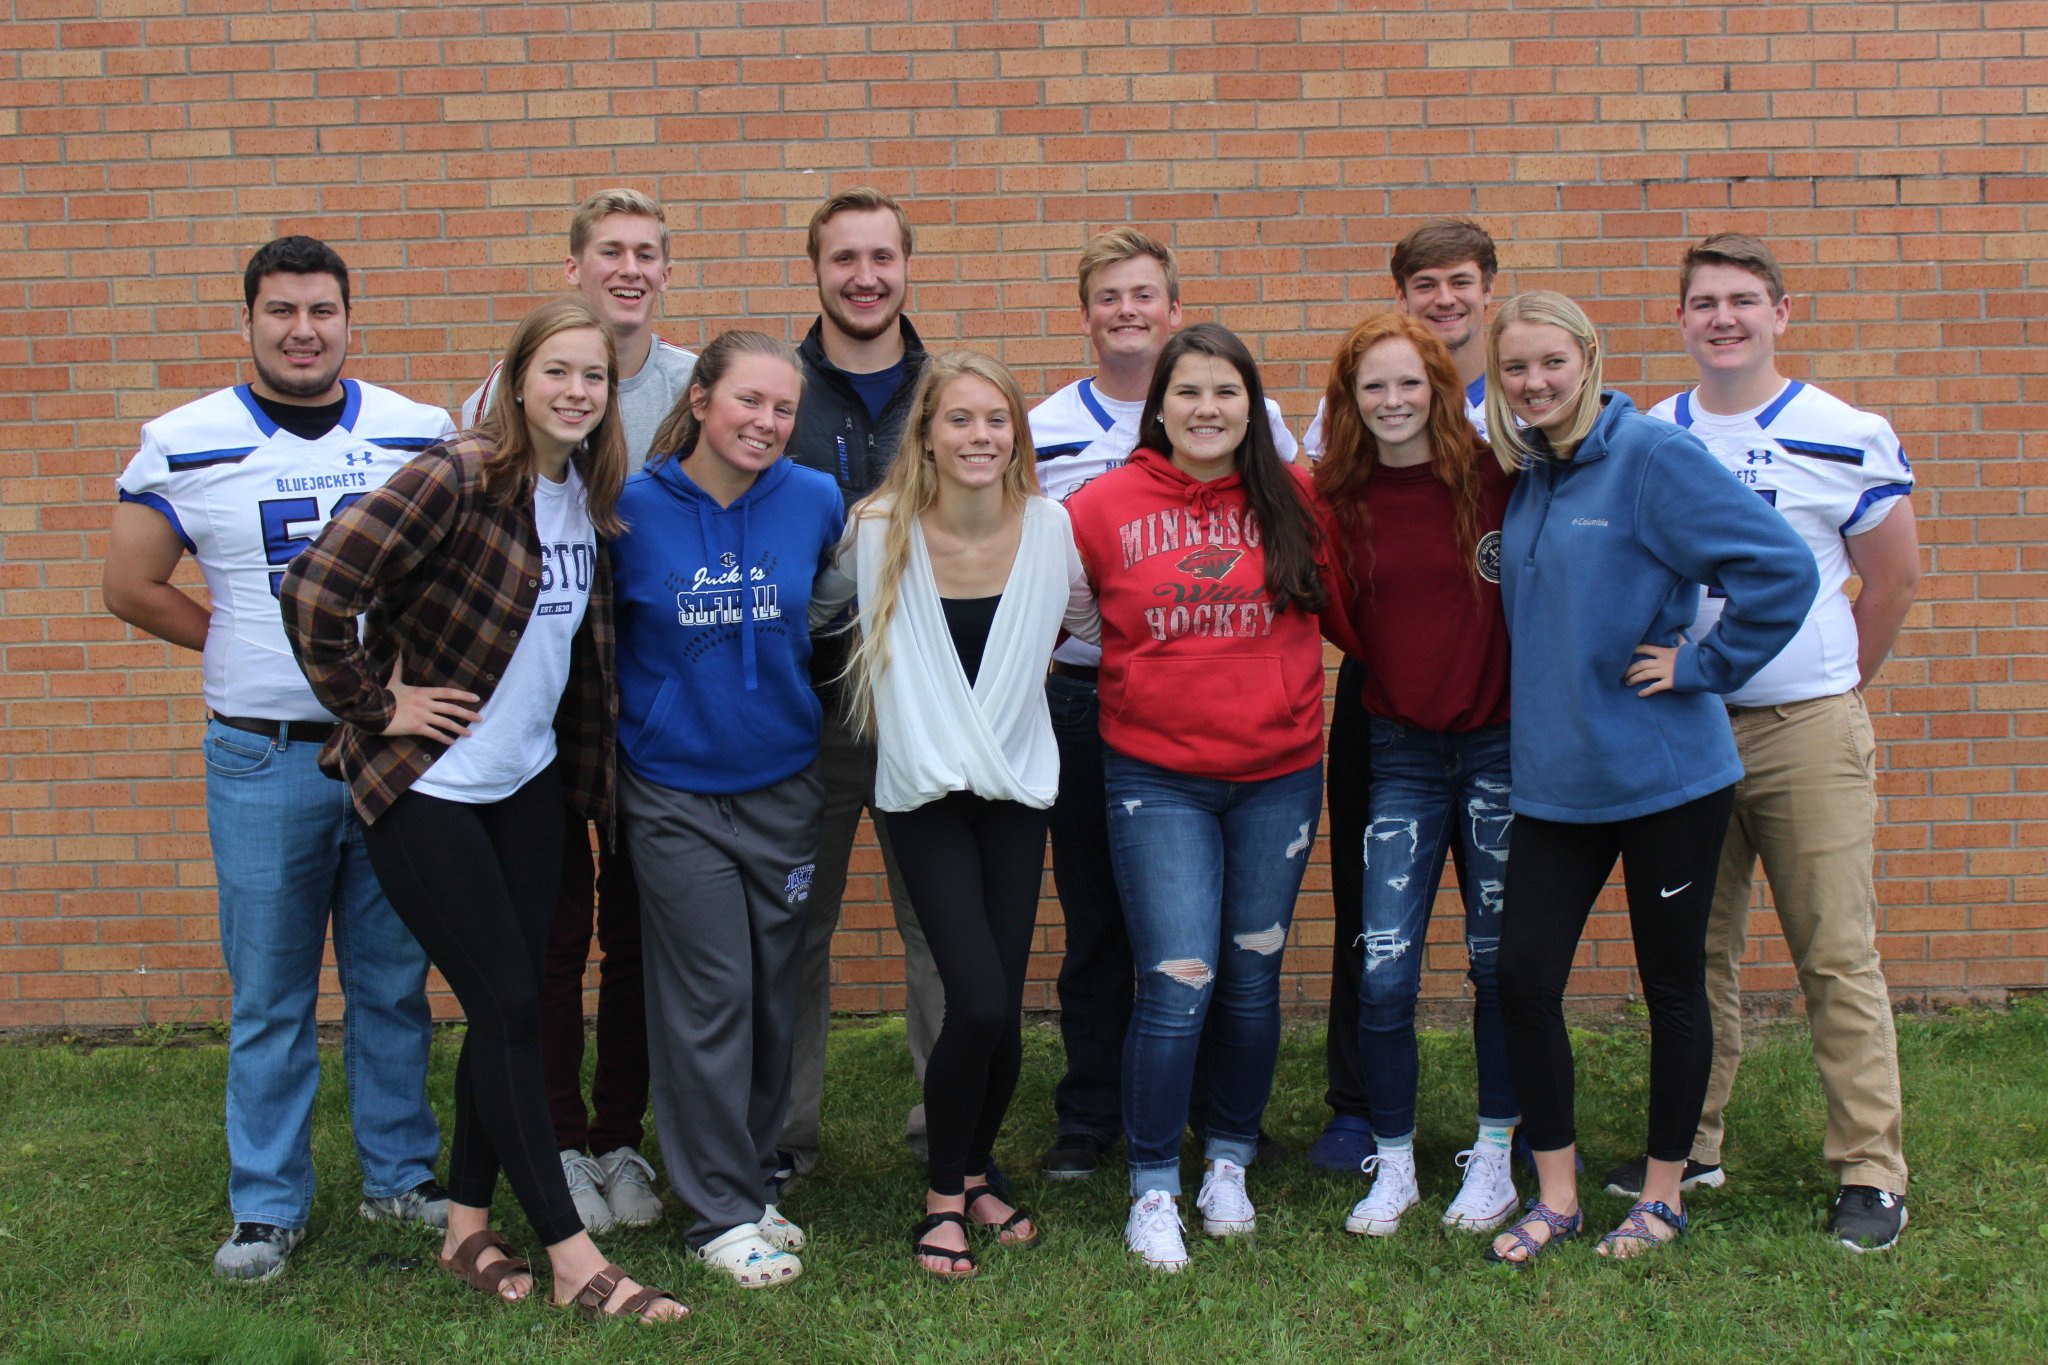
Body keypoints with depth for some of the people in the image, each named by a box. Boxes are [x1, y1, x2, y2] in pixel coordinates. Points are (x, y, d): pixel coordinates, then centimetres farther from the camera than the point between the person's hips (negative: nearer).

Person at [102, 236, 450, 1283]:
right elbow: (131, 587, 4)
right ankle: (268, 1204, 18)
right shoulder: (185, 445, -2)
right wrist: (253, 646, 2)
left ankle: (401, 1175, 26)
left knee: (394, 981, 11)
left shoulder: (417, 433, 3)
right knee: (268, 994, 5)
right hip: (263, 760, -2)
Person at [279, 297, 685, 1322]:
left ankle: (467, 1227, 25)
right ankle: (571, 1256, 3)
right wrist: (373, 708, -17)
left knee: (511, 1004, 10)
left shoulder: (591, 493, 3)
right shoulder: (457, 479, -19)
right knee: (508, 1005, -5)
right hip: (424, 785, -7)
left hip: (526, 780, 7)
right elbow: (316, 589, -26)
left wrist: (589, 771, 9)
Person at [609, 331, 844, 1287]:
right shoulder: (632, 509, -9)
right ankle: (723, 1213, 9)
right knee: (710, 1000, -2)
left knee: (774, 994, 10)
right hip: (675, 794, -3)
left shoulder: (816, 502, -2)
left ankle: (754, 1178, 26)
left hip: (782, 785, 3)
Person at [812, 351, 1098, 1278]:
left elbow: (1093, 627, 10)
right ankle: (942, 1200, 8)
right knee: (979, 1004, -14)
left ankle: (975, 1175, 28)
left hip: (1017, 786, 3)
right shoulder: (878, 532, -10)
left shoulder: (1049, 527, -5)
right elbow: (813, 615, 6)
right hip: (924, 792, -2)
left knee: (1003, 1010, 2)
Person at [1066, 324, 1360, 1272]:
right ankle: (1153, 1188, 10)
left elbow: (1345, 611, 12)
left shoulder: (1294, 502, 1)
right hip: (1155, 778, -2)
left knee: (1252, 981, 11)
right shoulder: (1106, 507, -4)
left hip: (1280, 775, 2)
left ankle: (1229, 1162, 30)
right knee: (1177, 987, -7)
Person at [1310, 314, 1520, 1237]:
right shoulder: (1338, 500, 1)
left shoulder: (1494, 478, -7)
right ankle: (1393, 1164, 13)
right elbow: (1339, 619, 8)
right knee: (1382, 974, -3)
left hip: (1499, 743, -1)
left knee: (1498, 961, 8)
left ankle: (1494, 1155, 24)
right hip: (1400, 752, 1)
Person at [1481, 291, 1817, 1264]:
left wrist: (1702, 666, -14)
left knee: (1672, 984, 8)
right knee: (1523, 978, 2)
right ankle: (1556, 1195, 16)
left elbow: (1781, 570, -19)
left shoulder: (1652, 456, -13)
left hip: (1664, 773, -6)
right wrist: (1542, 699, 13)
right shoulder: (1524, 477, 8)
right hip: (1553, 775, 6)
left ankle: (1663, 1192, 23)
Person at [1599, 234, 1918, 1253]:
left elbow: (1896, 575, 5)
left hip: (1809, 730, -3)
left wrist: (1839, 688, 9)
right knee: (1694, 954, 10)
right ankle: (1687, 1148, 21)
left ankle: (1871, 1169, 7)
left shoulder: (1847, 438, -4)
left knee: (1837, 957, -1)